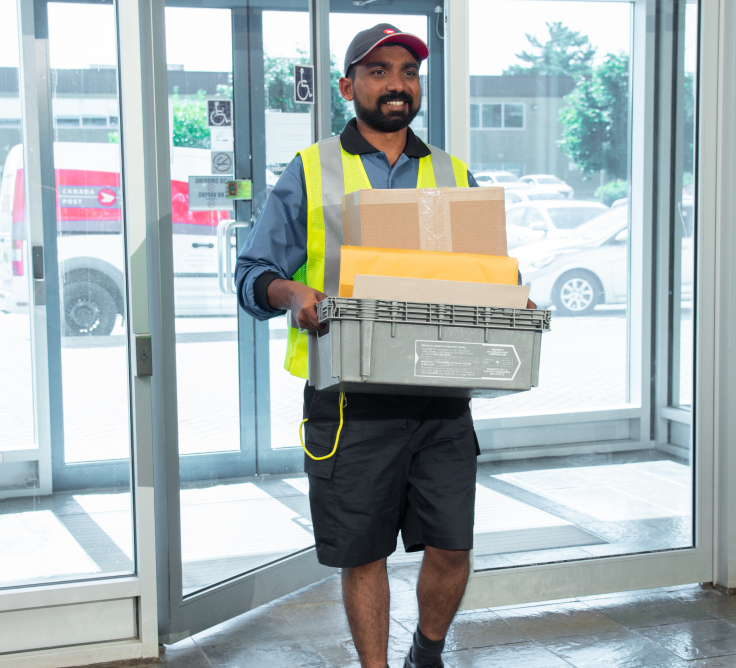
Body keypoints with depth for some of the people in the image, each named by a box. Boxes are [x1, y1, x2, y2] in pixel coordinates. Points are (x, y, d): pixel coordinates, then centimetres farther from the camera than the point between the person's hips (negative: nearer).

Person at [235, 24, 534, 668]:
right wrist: (290, 291, -17)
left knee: (452, 545, 3)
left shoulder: (454, 177, 15)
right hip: (351, 401, -2)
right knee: (362, 554, 5)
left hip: (440, 395, 2)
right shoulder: (309, 172, 6)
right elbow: (254, 272, 5)